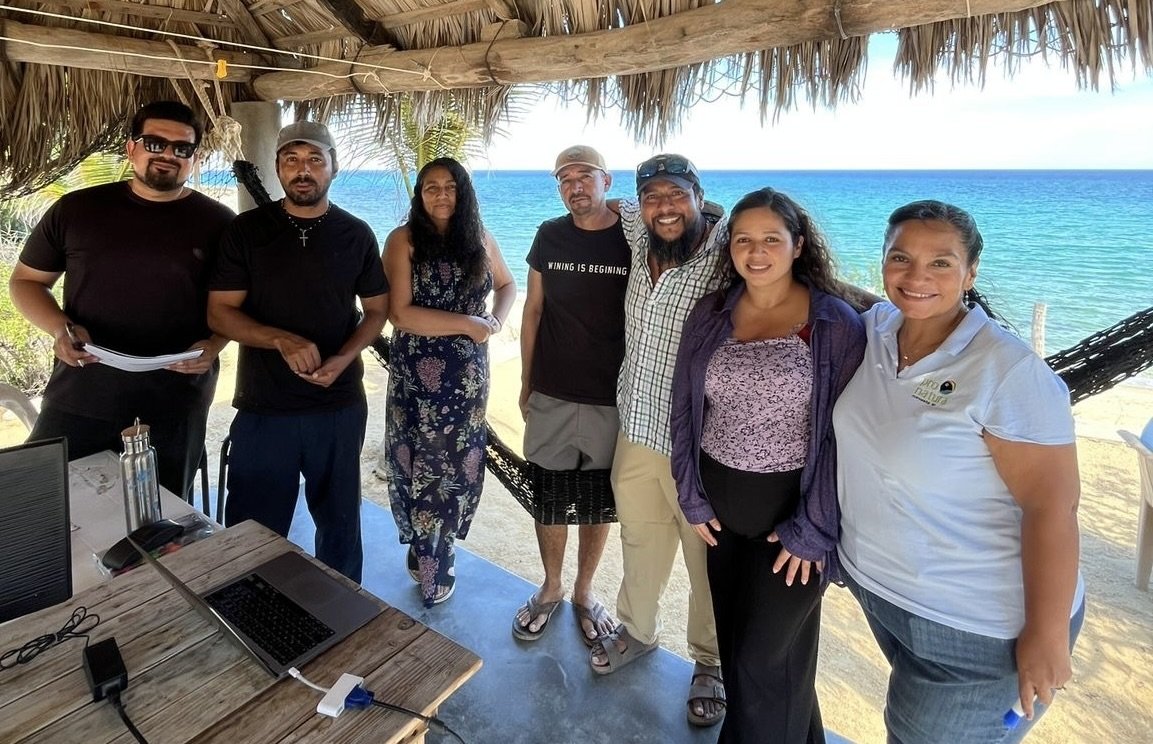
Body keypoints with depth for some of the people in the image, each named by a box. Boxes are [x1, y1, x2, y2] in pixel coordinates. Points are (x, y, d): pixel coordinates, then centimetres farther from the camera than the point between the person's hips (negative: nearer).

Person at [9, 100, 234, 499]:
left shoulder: (219, 223, 1)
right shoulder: (76, 209, 5)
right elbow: (25, 281, 12)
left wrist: (214, 344, -14)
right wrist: (60, 328, -8)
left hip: (176, 408, -1)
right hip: (78, 398, 2)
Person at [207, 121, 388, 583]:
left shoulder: (356, 235, 2)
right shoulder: (247, 230, -1)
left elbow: (377, 310, 6)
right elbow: (219, 313, -3)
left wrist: (342, 359, -12)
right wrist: (282, 340, -21)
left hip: (340, 407, 1)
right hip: (263, 409, -1)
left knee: (339, 520, 17)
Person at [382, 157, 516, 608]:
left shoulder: (480, 239, 5)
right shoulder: (404, 240, -5)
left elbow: (507, 286, 20)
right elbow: (400, 314, -15)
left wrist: (496, 322, -1)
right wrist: (468, 324, -16)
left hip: (469, 371, 3)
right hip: (418, 373, -3)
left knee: (460, 462, 8)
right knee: (423, 464, 7)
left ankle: (434, 551, 30)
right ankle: (432, 568, 26)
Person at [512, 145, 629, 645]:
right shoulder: (549, 236, 2)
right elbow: (534, 311, 7)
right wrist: (525, 383, 7)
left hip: (612, 399, -1)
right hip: (551, 396, 2)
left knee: (599, 501, 13)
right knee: (549, 497, 12)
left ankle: (584, 591, 35)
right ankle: (550, 589, 34)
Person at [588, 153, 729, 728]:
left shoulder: (725, 253, -16)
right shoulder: (639, 240, 3)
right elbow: (619, 206, 23)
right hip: (636, 431, 6)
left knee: (708, 560, 14)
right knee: (640, 541, 24)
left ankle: (710, 663, 39)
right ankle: (637, 629, 50)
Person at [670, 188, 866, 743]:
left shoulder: (837, 324, -11)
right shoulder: (710, 315, 1)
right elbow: (686, 409, 4)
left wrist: (814, 528, -11)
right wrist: (692, 497, 1)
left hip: (794, 509, -4)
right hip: (722, 506, 5)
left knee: (765, 656, 6)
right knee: (732, 637, 20)